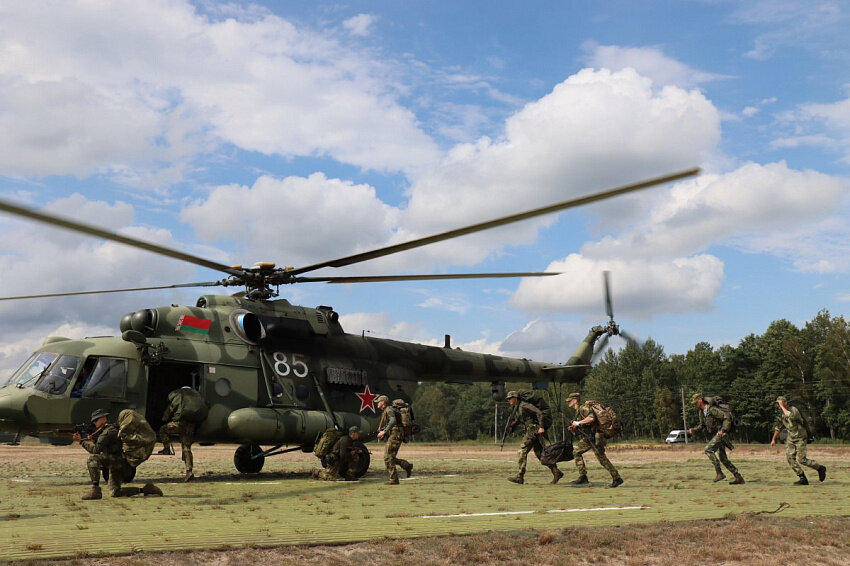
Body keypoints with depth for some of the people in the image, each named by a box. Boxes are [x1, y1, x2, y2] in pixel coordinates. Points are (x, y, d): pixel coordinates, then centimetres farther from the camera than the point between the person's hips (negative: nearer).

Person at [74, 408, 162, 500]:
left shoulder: (108, 431, -11)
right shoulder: (102, 431, 22)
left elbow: (96, 449, -18)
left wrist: (82, 442, -5)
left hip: (119, 461, -10)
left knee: (93, 458, -25)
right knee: (115, 493, 11)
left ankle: (95, 490, -28)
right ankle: (144, 490, 15)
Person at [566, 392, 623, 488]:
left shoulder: (584, 408, -14)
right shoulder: (578, 410, 16)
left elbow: (591, 418, -32)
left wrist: (578, 423, -23)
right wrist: (574, 428, 8)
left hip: (595, 436, -10)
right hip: (588, 437, 10)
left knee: (602, 458, -7)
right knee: (576, 452, 8)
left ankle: (617, 479, 2)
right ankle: (583, 477, 7)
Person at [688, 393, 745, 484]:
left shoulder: (712, 410, -19)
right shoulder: (701, 412, 9)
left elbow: (727, 417, -22)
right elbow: (702, 425, 19)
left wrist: (723, 430, -30)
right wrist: (694, 430, 1)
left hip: (721, 434, -10)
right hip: (715, 435, 10)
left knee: (708, 449, -21)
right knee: (723, 459, 9)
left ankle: (719, 473, -19)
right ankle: (739, 478, 14)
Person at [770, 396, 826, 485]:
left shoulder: (794, 410, -17)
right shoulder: (781, 414, 5)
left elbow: (790, 416, -42)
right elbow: (778, 427, 18)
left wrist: (782, 407, -31)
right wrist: (774, 439, 22)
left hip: (800, 438, -7)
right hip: (791, 438, 7)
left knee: (801, 460, -10)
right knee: (790, 457, -8)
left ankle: (820, 468, 13)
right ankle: (803, 479, -2)